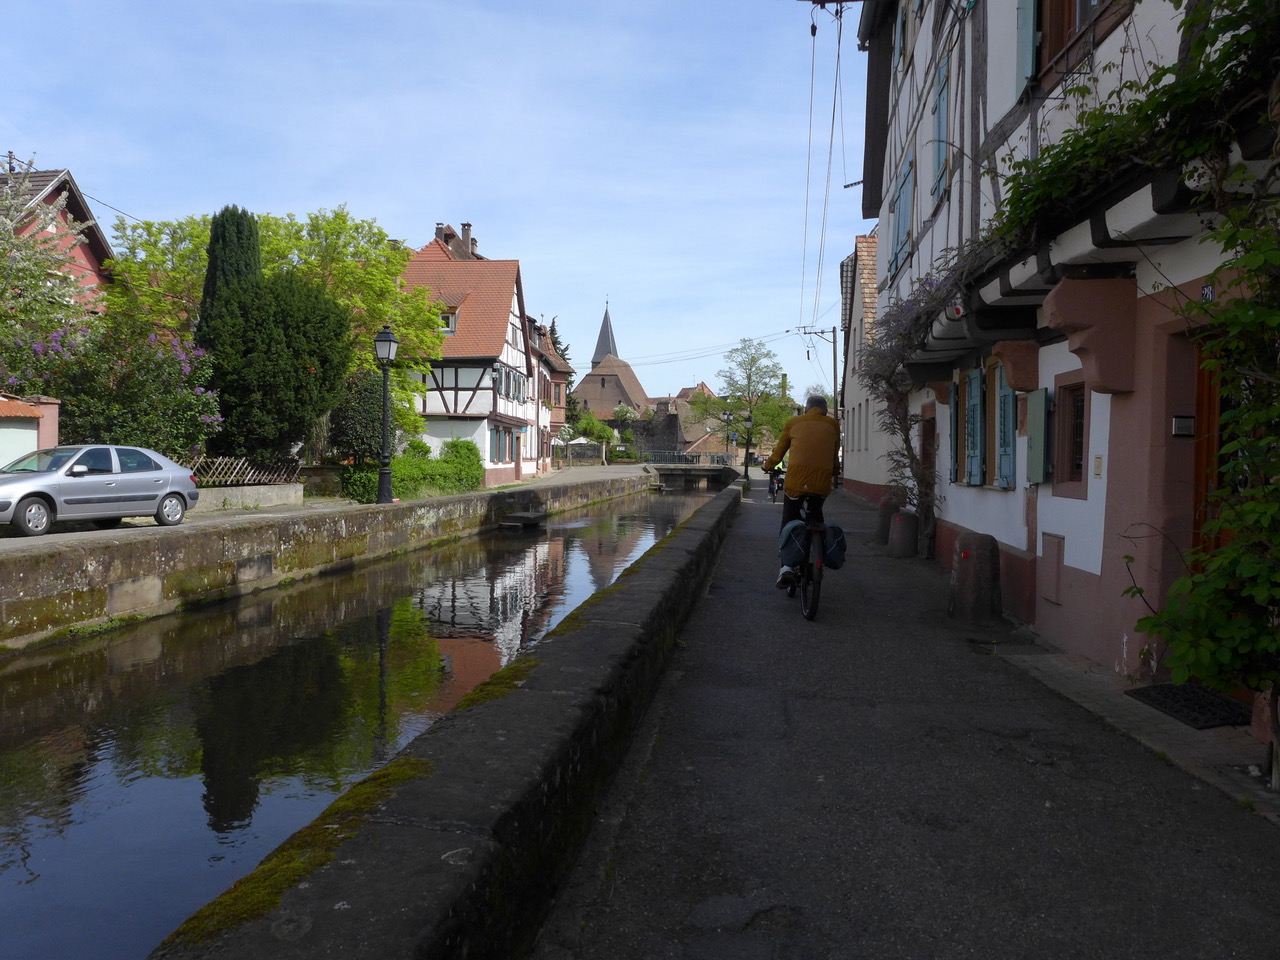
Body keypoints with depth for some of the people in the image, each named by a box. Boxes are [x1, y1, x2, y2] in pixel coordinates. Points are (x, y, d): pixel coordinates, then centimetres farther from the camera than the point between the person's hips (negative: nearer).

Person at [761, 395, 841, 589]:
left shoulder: (794, 422, 14)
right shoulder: (833, 424, 16)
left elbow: (779, 451, 22)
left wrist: (768, 466, 40)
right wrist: (835, 472, 44)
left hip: (796, 478, -1)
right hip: (822, 481, 1)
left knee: (789, 522, 8)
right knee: (816, 518, 25)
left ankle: (787, 566, -9)